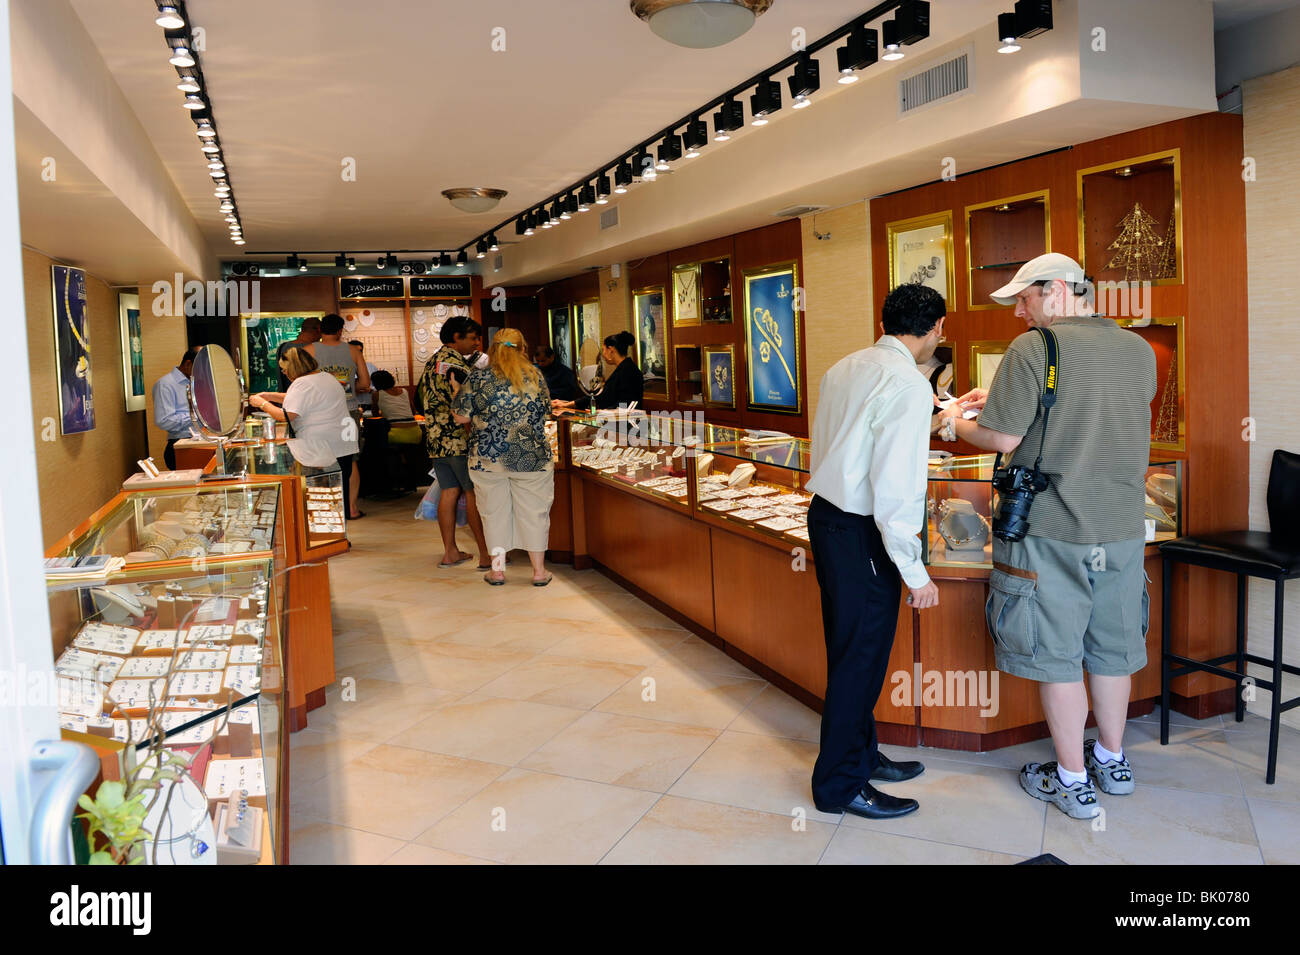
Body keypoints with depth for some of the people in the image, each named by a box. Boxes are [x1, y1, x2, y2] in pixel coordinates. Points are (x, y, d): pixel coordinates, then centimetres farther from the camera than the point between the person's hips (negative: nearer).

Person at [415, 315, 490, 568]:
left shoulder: (433, 362, 15)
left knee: (449, 491, 12)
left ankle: (450, 552, 16)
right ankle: (486, 554, -4)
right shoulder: (456, 364, -15)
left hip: (435, 440, 9)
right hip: (459, 440, -9)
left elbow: (420, 397, 22)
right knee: (474, 493, -5)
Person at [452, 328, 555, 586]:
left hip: (488, 457, 0)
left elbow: (461, 417, -3)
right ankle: (539, 570, 14)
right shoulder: (536, 376, 1)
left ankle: (497, 569, 17)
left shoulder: (478, 379, -5)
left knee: (495, 512, 11)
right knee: (533, 512, 9)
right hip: (532, 456, 1)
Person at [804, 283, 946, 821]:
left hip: (826, 513, 9)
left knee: (850, 649, 21)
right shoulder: (909, 385, -18)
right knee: (859, 657, 4)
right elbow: (895, 489, -22)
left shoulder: (843, 369, 8)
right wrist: (914, 571, -16)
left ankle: (861, 754, 38)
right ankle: (840, 785, 18)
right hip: (862, 534, -9)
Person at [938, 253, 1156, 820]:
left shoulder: (1033, 349, -13)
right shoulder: (1140, 352, 8)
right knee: (1112, 647, 18)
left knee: (1056, 656, 6)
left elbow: (1003, 439, -16)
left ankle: (1072, 782, 17)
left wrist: (958, 424, 5)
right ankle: (1113, 761, 35)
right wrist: (1003, 398, 20)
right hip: (1122, 527, 6)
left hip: (1053, 531, -6)